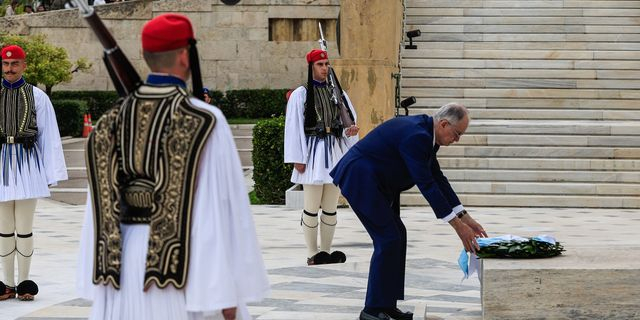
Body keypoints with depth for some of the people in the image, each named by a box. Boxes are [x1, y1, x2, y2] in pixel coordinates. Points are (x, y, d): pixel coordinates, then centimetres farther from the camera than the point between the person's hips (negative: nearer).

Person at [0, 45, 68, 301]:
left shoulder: (37, 97, 2)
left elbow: (49, 137, 2)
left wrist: (52, 174, -2)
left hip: (28, 164, -2)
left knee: (24, 228, 1)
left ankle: (24, 282, 12)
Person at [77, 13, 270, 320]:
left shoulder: (113, 121, 5)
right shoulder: (205, 122, -11)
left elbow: (101, 208, 6)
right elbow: (219, 207, -13)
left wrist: (98, 280, 12)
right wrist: (227, 290, -10)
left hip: (125, 262, 5)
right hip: (185, 265, -5)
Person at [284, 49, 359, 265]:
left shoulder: (338, 93, 12)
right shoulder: (300, 94, -1)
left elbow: (349, 121, 15)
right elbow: (293, 127, -4)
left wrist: (351, 130, -9)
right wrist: (298, 159, -10)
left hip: (335, 152, 5)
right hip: (313, 153, -5)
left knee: (330, 207, 8)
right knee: (312, 207, -4)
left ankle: (326, 251, 14)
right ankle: (312, 253, 4)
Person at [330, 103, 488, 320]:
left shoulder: (426, 135, 6)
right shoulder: (416, 136, -25)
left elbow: (438, 179, 11)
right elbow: (426, 185, -26)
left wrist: (466, 218, 8)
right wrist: (458, 226, -23)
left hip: (377, 183, 10)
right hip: (360, 178, -10)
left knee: (397, 237, 10)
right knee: (388, 239, -10)